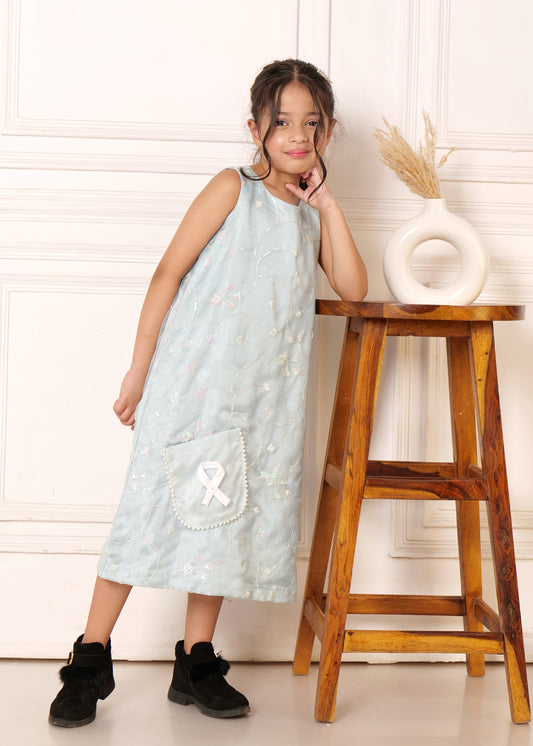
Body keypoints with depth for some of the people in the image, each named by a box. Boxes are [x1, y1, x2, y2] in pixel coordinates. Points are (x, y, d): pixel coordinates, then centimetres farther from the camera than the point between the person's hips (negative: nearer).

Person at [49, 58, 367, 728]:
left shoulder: (312, 214, 14)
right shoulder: (233, 189, -1)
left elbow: (353, 289, 3)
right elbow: (168, 273, -5)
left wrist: (327, 207, 0)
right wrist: (138, 370, -9)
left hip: (266, 397, 5)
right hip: (192, 382, -5)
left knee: (227, 516, 8)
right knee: (152, 504, -5)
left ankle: (197, 663, 18)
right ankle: (90, 661, 5)